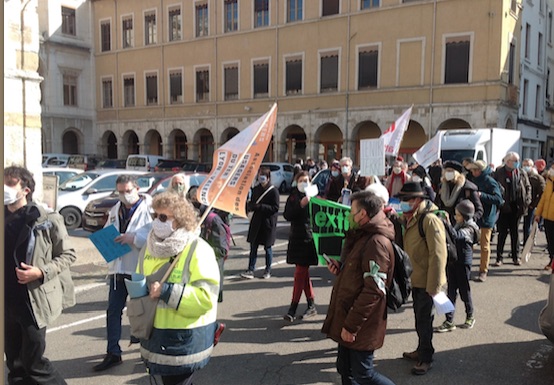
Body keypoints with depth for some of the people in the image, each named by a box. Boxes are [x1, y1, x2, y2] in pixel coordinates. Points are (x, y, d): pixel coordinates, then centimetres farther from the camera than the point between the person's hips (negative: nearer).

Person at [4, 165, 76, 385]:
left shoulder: (47, 219, -9)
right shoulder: (5, 218, 5)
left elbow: (68, 255, -3)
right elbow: (6, 259, 16)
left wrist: (41, 272, -17)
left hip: (34, 301, -5)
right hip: (7, 302, 5)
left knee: (33, 361, 0)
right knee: (15, 365, 13)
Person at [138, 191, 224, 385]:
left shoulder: (198, 250, -15)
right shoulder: (150, 248, 7)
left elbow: (206, 296, -23)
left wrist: (166, 291, -26)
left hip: (185, 339, -7)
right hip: (156, 335, 7)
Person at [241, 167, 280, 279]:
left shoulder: (273, 191, -10)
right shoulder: (255, 189, 7)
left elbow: (275, 208, -13)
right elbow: (251, 204, 13)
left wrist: (260, 206, -20)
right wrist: (251, 206, -11)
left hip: (268, 223, -4)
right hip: (256, 222, 5)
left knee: (267, 247, 7)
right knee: (253, 247, 2)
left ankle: (268, 270, 21)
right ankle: (250, 270, 5)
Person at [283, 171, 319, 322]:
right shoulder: (293, 196, 8)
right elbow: (287, 215, -5)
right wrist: (300, 204, -15)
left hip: (309, 238, -4)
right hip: (296, 238, 5)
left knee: (300, 272, -5)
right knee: (304, 272, 11)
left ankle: (293, 309, 0)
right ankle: (311, 305, 24)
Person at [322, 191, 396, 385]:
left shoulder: (377, 243, -21)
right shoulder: (362, 237, 12)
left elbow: (373, 291, -25)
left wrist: (352, 325, -22)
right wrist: (340, 268, 4)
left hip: (361, 326, -10)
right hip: (347, 320, 10)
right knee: (345, 369, 17)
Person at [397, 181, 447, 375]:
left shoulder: (430, 220, -23)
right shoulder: (411, 218, 7)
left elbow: (438, 256, -24)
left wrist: (433, 287, -23)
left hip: (427, 282, -9)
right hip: (416, 279, 9)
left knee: (424, 319, 4)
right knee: (419, 317, 21)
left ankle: (426, 358, 21)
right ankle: (422, 350, 38)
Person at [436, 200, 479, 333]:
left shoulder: (469, 229, -16)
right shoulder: (459, 225, 7)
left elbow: (456, 235, -36)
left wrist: (446, 223, -46)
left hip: (463, 263, -7)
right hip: (452, 262, 7)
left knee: (464, 291, 8)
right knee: (451, 292, 6)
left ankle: (470, 316, 30)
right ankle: (449, 321, 9)